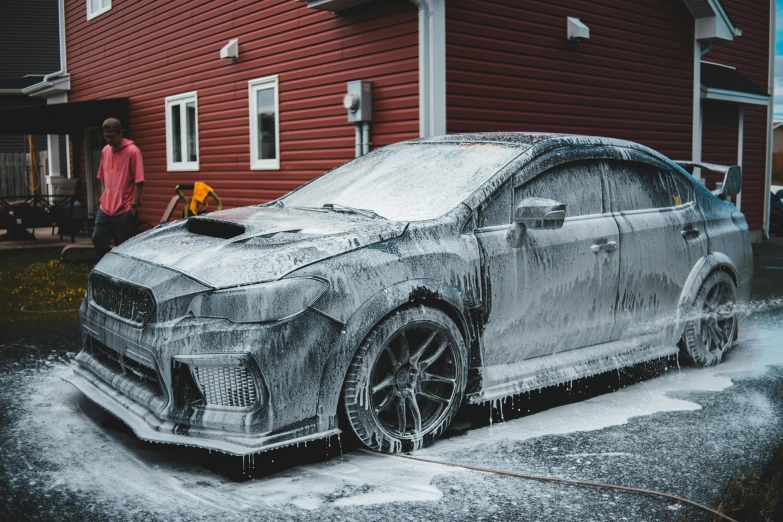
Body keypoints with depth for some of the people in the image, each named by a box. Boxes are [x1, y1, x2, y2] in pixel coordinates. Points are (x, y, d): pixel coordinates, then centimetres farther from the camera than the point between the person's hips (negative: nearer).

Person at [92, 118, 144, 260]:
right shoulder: (105, 151, 10)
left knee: (123, 248, 1)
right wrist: (104, 199, 13)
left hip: (124, 211, -6)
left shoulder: (132, 151, -10)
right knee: (98, 239, 11)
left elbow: (139, 181, -12)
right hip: (105, 209, 7)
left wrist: (134, 205, -14)